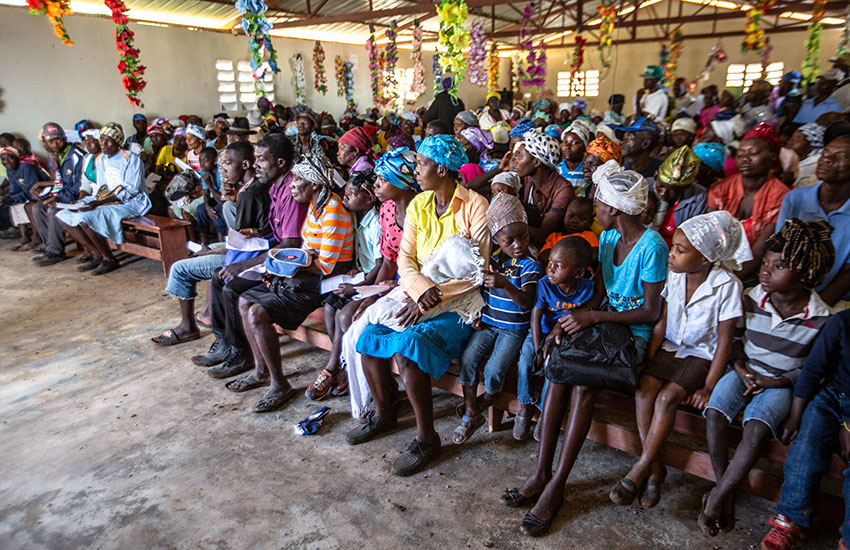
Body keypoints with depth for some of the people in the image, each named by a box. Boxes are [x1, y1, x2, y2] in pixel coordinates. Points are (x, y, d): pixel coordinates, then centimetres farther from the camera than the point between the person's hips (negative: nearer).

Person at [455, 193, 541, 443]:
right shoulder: (491, 260, 4)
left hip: (514, 327, -4)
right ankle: (471, 414, -1)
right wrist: (478, 314, 6)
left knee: (494, 369, -19)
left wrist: (505, 285, -42)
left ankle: (489, 396, 18)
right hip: (488, 323, 4)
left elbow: (527, 302, -25)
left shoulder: (529, 265, -12)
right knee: (467, 358, -16)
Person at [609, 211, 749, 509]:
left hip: (701, 355, -4)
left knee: (668, 396, -26)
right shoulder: (674, 275, -3)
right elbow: (661, 323, 2)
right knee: (644, 387, -21)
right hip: (670, 348, 4)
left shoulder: (727, 285, -17)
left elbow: (724, 341, -13)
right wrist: (647, 362, -6)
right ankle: (654, 468, -11)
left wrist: (709, 387, -14)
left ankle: (640, 469, -14)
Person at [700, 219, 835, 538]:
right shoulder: (751, 299, -6)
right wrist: (740, 368, -8)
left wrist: (776, 382, -14)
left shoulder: (820, 318, -12)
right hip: (746, 372, 3)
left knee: (757, 426, -30)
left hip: (781, 384, -2)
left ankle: (716, 497, -17)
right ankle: (727, 492, -12)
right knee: (715, 412, -26)